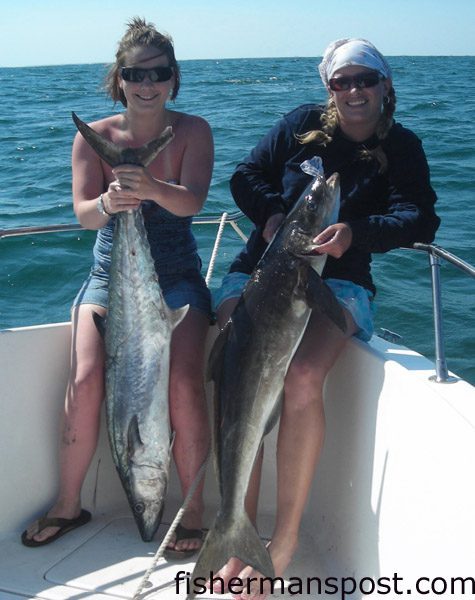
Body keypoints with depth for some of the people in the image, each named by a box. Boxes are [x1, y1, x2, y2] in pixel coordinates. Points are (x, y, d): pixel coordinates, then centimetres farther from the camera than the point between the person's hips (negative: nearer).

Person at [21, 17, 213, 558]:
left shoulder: (192, 131, -5)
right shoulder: (95, 135, -2)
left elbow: (192, 200, -21)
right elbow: (83, 213, -14)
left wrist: (154, 189, -44)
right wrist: (107, 203, -38)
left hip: (176, 277, -1)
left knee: (183, 381, -22)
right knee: (85, 381, -17)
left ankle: (194, 510, -6)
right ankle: (68, 504, 4)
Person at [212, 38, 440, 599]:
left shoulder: (401, 147, 10)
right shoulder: (302, 124, 13)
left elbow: (421, 218, -4)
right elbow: (245, 176, 13)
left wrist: (356, 232, -22)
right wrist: (272, 213, -7)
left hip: (337, 283, -1)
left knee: (301, 378, -32)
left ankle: (284, 539, -19)